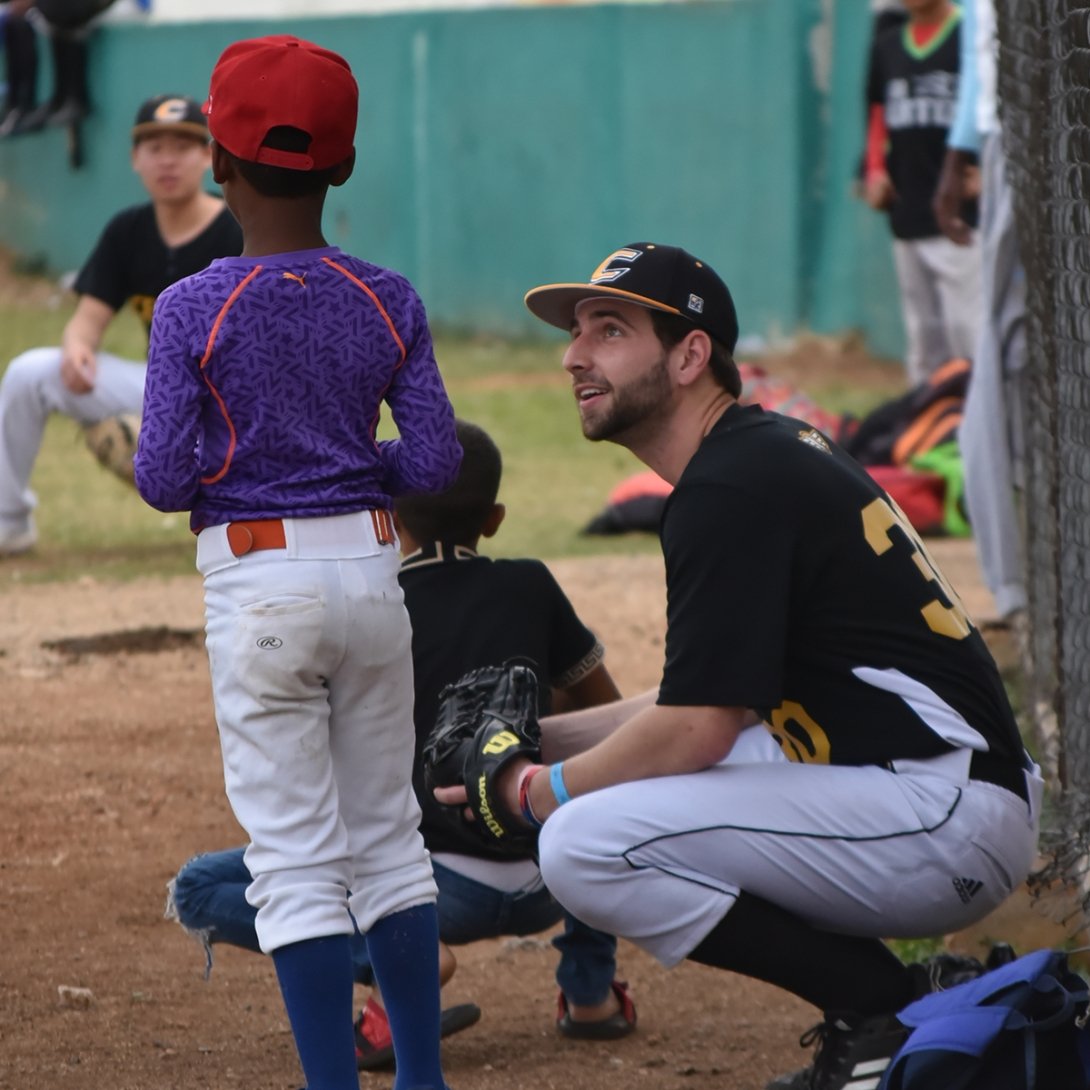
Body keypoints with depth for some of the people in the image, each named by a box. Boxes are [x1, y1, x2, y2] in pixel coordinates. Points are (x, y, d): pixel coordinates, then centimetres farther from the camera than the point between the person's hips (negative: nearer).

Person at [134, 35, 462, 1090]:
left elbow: (163, 478, -13)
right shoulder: (388, 302, -1)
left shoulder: (194, 309, -11)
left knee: (294, 857, -1)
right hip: (370, 575, 4)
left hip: (258, 589, -4)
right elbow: (435, 460, -1)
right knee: (388, 836, 15)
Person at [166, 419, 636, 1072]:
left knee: (197, 891, 5)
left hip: (435, 887, -4)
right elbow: (607, 711, 20)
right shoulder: (531, 588, 6)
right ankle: (591, 987, 23)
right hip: (542, 888, 4)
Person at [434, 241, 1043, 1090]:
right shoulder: (771, 449, 18)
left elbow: (696, 727, -16)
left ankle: (887, 1014, -12)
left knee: (585, 843, -17)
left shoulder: (729, 488, -13)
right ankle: (888, 999, 13)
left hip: (947, 824, -10)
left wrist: (544, 790, 0)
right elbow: (711, 697, 24)